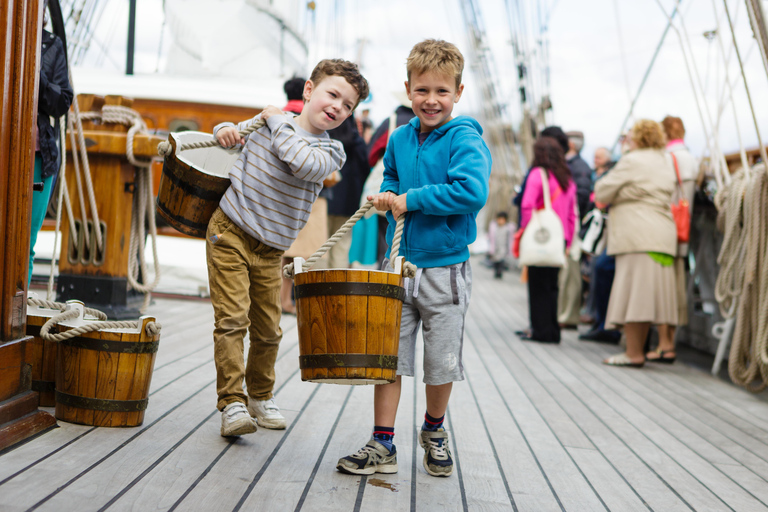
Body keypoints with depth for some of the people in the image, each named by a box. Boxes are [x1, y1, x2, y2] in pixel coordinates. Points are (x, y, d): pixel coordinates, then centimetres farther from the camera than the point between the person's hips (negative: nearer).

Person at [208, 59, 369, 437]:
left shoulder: (332, 151, -2)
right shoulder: (265, 121, 0)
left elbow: (305, 164, -25)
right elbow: (232, 131, 19)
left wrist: (278, 121, -15)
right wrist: (224, 132, -5)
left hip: (271, 251, 2)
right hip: (230, 234, -2)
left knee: (268, 330, 9)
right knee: (232, 319, -10)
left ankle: (260, 397, 29)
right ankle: (232, 403, -5)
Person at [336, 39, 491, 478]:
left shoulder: (465, 139, -12)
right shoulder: (400, 139, 6)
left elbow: (473, 191, -29)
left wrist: (411, 200, -22)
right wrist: (389, 196, 2)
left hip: (445, 270, -4)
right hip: (399, 265, 5)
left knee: (442, 361, 9)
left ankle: (435, 432, 34)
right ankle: (383, 446, 14)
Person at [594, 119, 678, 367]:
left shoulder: (631, 161, -7)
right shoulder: (666, 161, 18)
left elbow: (602, 192, -5)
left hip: (637, 234, -8)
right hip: (663, 233, 8)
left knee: (633, 293, -6)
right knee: (647, 294, 10)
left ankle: (634, 353, -6)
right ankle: (638, 349, 15)